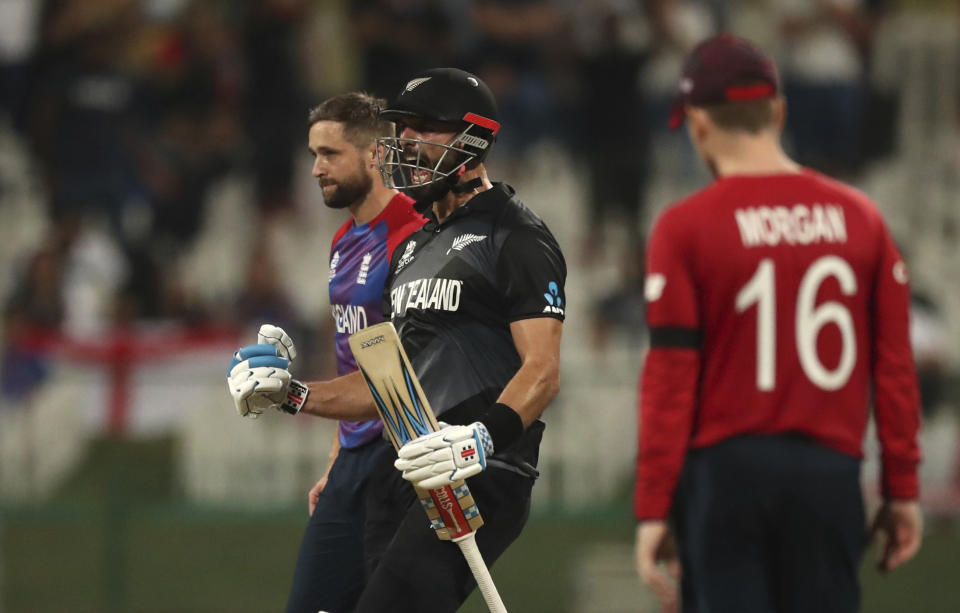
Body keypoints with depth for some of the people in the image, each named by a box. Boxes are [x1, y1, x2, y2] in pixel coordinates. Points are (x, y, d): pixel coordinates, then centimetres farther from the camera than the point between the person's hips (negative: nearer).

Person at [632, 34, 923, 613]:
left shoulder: (685, 227, -5)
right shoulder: (860, 217, 5)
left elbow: (670, 381, -7)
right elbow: (895, 366, 5)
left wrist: (652, 510, -5)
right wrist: (902, 490, 10)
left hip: (723, 473, -3)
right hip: (830, 475, 3)